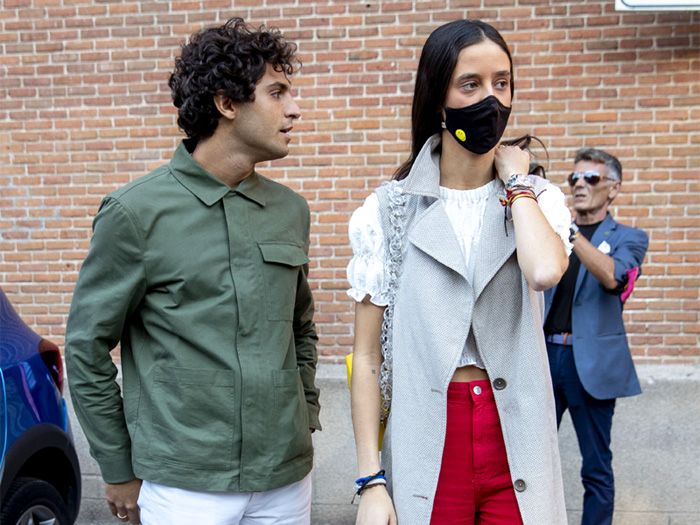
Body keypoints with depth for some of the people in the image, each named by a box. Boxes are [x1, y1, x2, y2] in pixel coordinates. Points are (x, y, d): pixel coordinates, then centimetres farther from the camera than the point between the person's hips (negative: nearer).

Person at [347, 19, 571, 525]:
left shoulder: (538, 198, 1)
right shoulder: (390, 210, -4)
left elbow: (544, 271, -23)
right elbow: (368, 355, -3)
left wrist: (515, 180, -9)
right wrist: (371, 481, -6)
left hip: (515, 437, 2)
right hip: (425, 444, -1)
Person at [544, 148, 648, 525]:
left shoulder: (628, 238, 4)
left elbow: (612, 276, -18)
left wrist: (568, 230, -27)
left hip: (592, 360, -3)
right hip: (545, 353, 3)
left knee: (596, 466, 7)